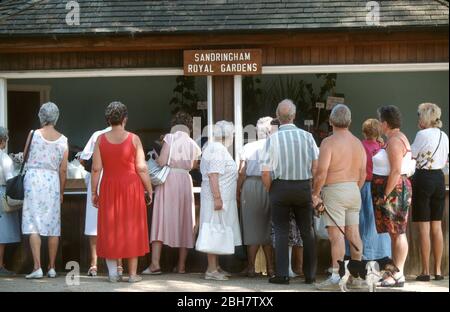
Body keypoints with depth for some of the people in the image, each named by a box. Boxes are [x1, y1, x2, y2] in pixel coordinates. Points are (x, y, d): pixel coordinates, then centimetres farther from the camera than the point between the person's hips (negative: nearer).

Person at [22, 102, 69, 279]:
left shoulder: (33, 134, -2)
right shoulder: (63, 140, 2)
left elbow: (24, 157, 9)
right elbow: (63, 169, 4)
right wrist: (61, 192, 13)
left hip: (33, 179, -2)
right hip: (53, 181, 2)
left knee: (33, 225, -2)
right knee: (53, 227, 9)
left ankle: (37, 268, -9)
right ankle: (52, 268, 13)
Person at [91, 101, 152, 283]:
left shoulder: (101, 140, -1)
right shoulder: (134, 139, -6)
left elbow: (96, 169, -2)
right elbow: (142, 168, -6)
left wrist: (94, 192, 7)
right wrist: (149, 189, 4)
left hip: (109, 188, 1)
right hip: (131, 186, -1)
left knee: (110, 229, 11)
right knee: (132, 229, 7)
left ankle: (113, 273, 11)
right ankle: (132, 274, 9)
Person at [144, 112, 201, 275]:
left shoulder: (170, 138, -2)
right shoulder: (193, 144, 10)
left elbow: (162, 161, -10)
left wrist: (155, 158, 11)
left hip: (168, 180, -4)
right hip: (185, 181, 4)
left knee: (161, 219, -4)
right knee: (183, 221, 9)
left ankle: (155, 263, -13)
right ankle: (181, 265, 11)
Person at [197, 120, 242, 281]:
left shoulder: (215, 148, 18)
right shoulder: (218, 150, -15)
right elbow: (213, 175, -23)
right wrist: (217, 198, -26)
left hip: (220, 197, 11)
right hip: (217, 197, -11)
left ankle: (216, 266, 20)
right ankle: (211, 269, -6)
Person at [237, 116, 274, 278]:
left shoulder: (248, 147, 5)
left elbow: (242, 172, 0)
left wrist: (238, 191, 7)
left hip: (250, 185, 0)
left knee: (253, 227, 6)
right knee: (267, 227, 10)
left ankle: (251, 267, 7)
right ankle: (270, 267, 10)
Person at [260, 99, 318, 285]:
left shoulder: (273, 139, -8)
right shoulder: (307, 136, -3)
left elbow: (266, 173, -10)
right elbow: (316, 165, -5)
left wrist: (270, 191, 6)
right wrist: (314, 189, 8)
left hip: (280, 186, -2)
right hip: (304, 186, 2)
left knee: (281, 231, 5)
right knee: (307, 231, 12)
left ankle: (282, 274, 1)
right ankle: (310, 274, 16)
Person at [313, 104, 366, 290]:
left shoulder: (329, 142, -11)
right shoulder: (357, 143, 10)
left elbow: (321, 173, -16)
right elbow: (363, 173, 13)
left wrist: (315, 193, -6)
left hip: (335, 190, -7)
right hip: (354, 190, 7)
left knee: (336, 234, -9)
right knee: (353, 233, 10)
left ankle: (337, 276, -12)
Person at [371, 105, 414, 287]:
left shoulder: (394, 141, -15)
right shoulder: (397, 138, 16)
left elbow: (396, 172, -22)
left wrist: (385, 195, -21)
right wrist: (384, 194, 19)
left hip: (393, 190, -10)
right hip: (393, 190, 10)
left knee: (398, 232, -8)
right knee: (395, 232, 12)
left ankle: (398, 275, -6)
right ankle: (396, 271, 17)